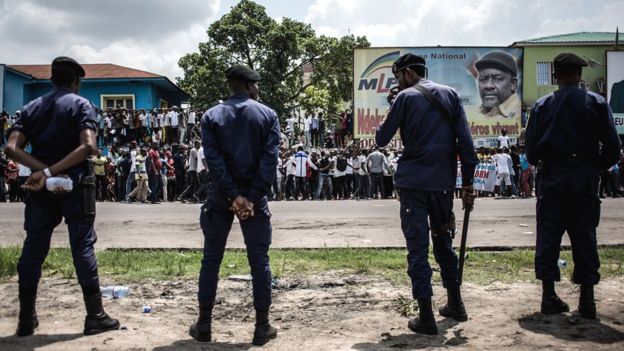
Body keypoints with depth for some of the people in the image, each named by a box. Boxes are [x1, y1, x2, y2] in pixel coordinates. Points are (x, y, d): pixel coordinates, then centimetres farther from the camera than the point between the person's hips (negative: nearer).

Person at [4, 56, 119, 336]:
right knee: (82, 247, -1)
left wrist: (44, 171, -12)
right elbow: (88, 147, -18)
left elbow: (12, 148, -3)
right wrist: (51, 172, -17)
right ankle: (95, 316, 2)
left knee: (33, 248, 9)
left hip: (41, 186, 4)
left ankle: (26, 319, 16)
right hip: (75, 185, -4)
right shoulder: (81, 104, -1)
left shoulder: (32, 107, 12)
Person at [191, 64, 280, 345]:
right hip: (254, 196, -1)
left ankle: (204, 324, 16)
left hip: (221, 197, 1)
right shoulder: (268, 115, 1)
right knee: (259, 261, 5)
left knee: (211, 260, 10)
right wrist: (253, 197, -13)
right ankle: (262, 327, 10)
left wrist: (233, 195, -12)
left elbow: (213, 159, -8)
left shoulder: (211, 116, 4)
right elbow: (270, 159, -10)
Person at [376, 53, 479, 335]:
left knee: (417, 246, 1)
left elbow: (381, 140, 1)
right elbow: (465, 141, 2)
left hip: (413, 181, -4)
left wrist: (393, 113, 19)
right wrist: (468, 183, 4)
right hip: (443, 181, 4)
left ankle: (426, 317, 2)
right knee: (443, 240, 20)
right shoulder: (450, 94, 8)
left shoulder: (406, 97, -1)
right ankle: (455, 305, 30)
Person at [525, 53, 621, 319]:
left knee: (548, 236, 6)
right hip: (585, 178, 0)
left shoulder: (542, 105, 1)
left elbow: (531, 148, -2)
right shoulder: (596, 103, 1)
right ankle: (587, 300, 8)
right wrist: (597, 166, 13)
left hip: (552, 178, 0)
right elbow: (612, 146, -3)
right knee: (584, 237, 7)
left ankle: (549, 297, 8)